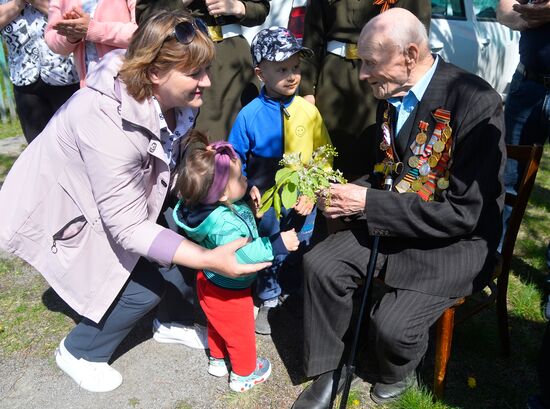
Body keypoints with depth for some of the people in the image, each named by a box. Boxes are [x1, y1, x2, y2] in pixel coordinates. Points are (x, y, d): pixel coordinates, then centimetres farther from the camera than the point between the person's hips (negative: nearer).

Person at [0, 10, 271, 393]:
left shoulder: (166, 96, -17)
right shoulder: (107, 121, -39)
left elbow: (173, 160, -3)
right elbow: (128, 228, -35)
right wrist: (209, 260, -40)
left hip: (120, 195, 7)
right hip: (64, 210, -7)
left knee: (188, 234, -1)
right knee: (143, 287, -11)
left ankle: (170, 320, 23)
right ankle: (79, 352, 16)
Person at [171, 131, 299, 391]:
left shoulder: (217, 205, -14)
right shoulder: (223, 225, -42)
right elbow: (242, 254, -47)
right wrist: (277, 244, -42)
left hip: (210, 283, 8)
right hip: (228, 292, -8)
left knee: (218, 326, 33)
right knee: (241, 333, 19)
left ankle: (218, 360, 58)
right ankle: (244, 375, 44)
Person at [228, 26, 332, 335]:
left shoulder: (308, 110, -8)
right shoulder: (250, 115, -13)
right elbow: (235, 159, -5)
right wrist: (247, 188, -19)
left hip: (302, 202, 2)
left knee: (300, 251, 20)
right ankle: (268, 301, 40)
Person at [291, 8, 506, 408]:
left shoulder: (477, 103, -24)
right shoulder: (393, 94, -1)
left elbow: (463, 214, -25)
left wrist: (368, 203, -25)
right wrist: (351, 193, -8)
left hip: (457, 240, -6)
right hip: (392, 222, 7)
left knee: (392, 323, -21)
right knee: (320, 264, -9)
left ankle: (395, 375, 19)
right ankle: (328, 373, 12)